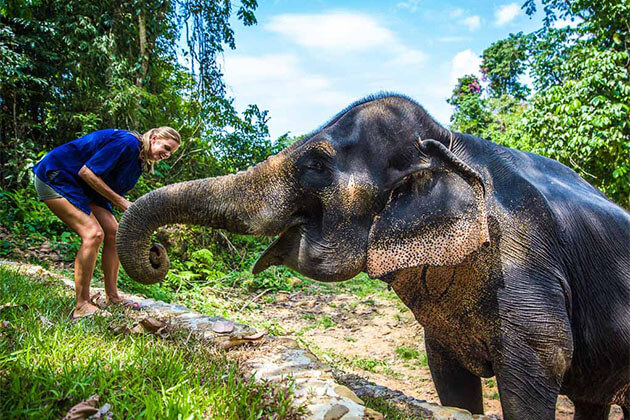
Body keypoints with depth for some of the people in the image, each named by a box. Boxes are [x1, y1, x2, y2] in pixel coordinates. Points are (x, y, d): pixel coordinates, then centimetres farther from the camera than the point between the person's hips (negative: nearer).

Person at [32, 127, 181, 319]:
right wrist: (121, 202, -22)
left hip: (82, 188, 10)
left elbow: (115, 191, 8)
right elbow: (86, 172, -26)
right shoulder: (127, 143, -24)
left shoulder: (140, 160, 6)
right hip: (54, 176, -10)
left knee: (113, 232, 0)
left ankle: (112, 298, 7)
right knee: (93, 233, -21)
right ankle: (82, 306, -14)